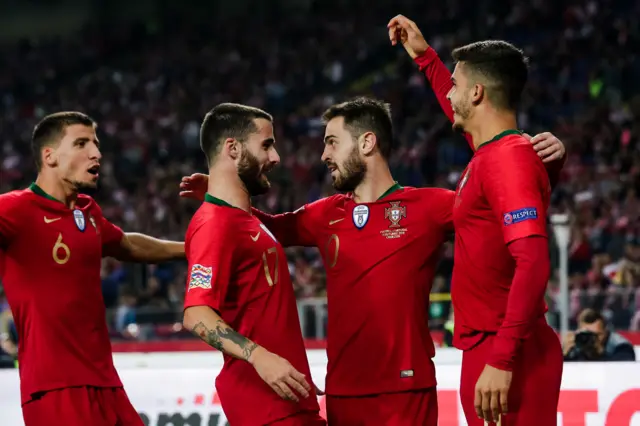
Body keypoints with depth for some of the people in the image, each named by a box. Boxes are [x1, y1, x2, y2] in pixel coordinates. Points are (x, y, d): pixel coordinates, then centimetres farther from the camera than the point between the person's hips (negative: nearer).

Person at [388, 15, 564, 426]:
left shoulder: (508, 157, -15)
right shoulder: (491, 153, 13)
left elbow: (533, 264, -25)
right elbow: (463, 116, 40)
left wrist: (501, 360, -29)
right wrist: (423, 57, 45)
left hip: (504, 353, -10)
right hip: (490, 348, 10)